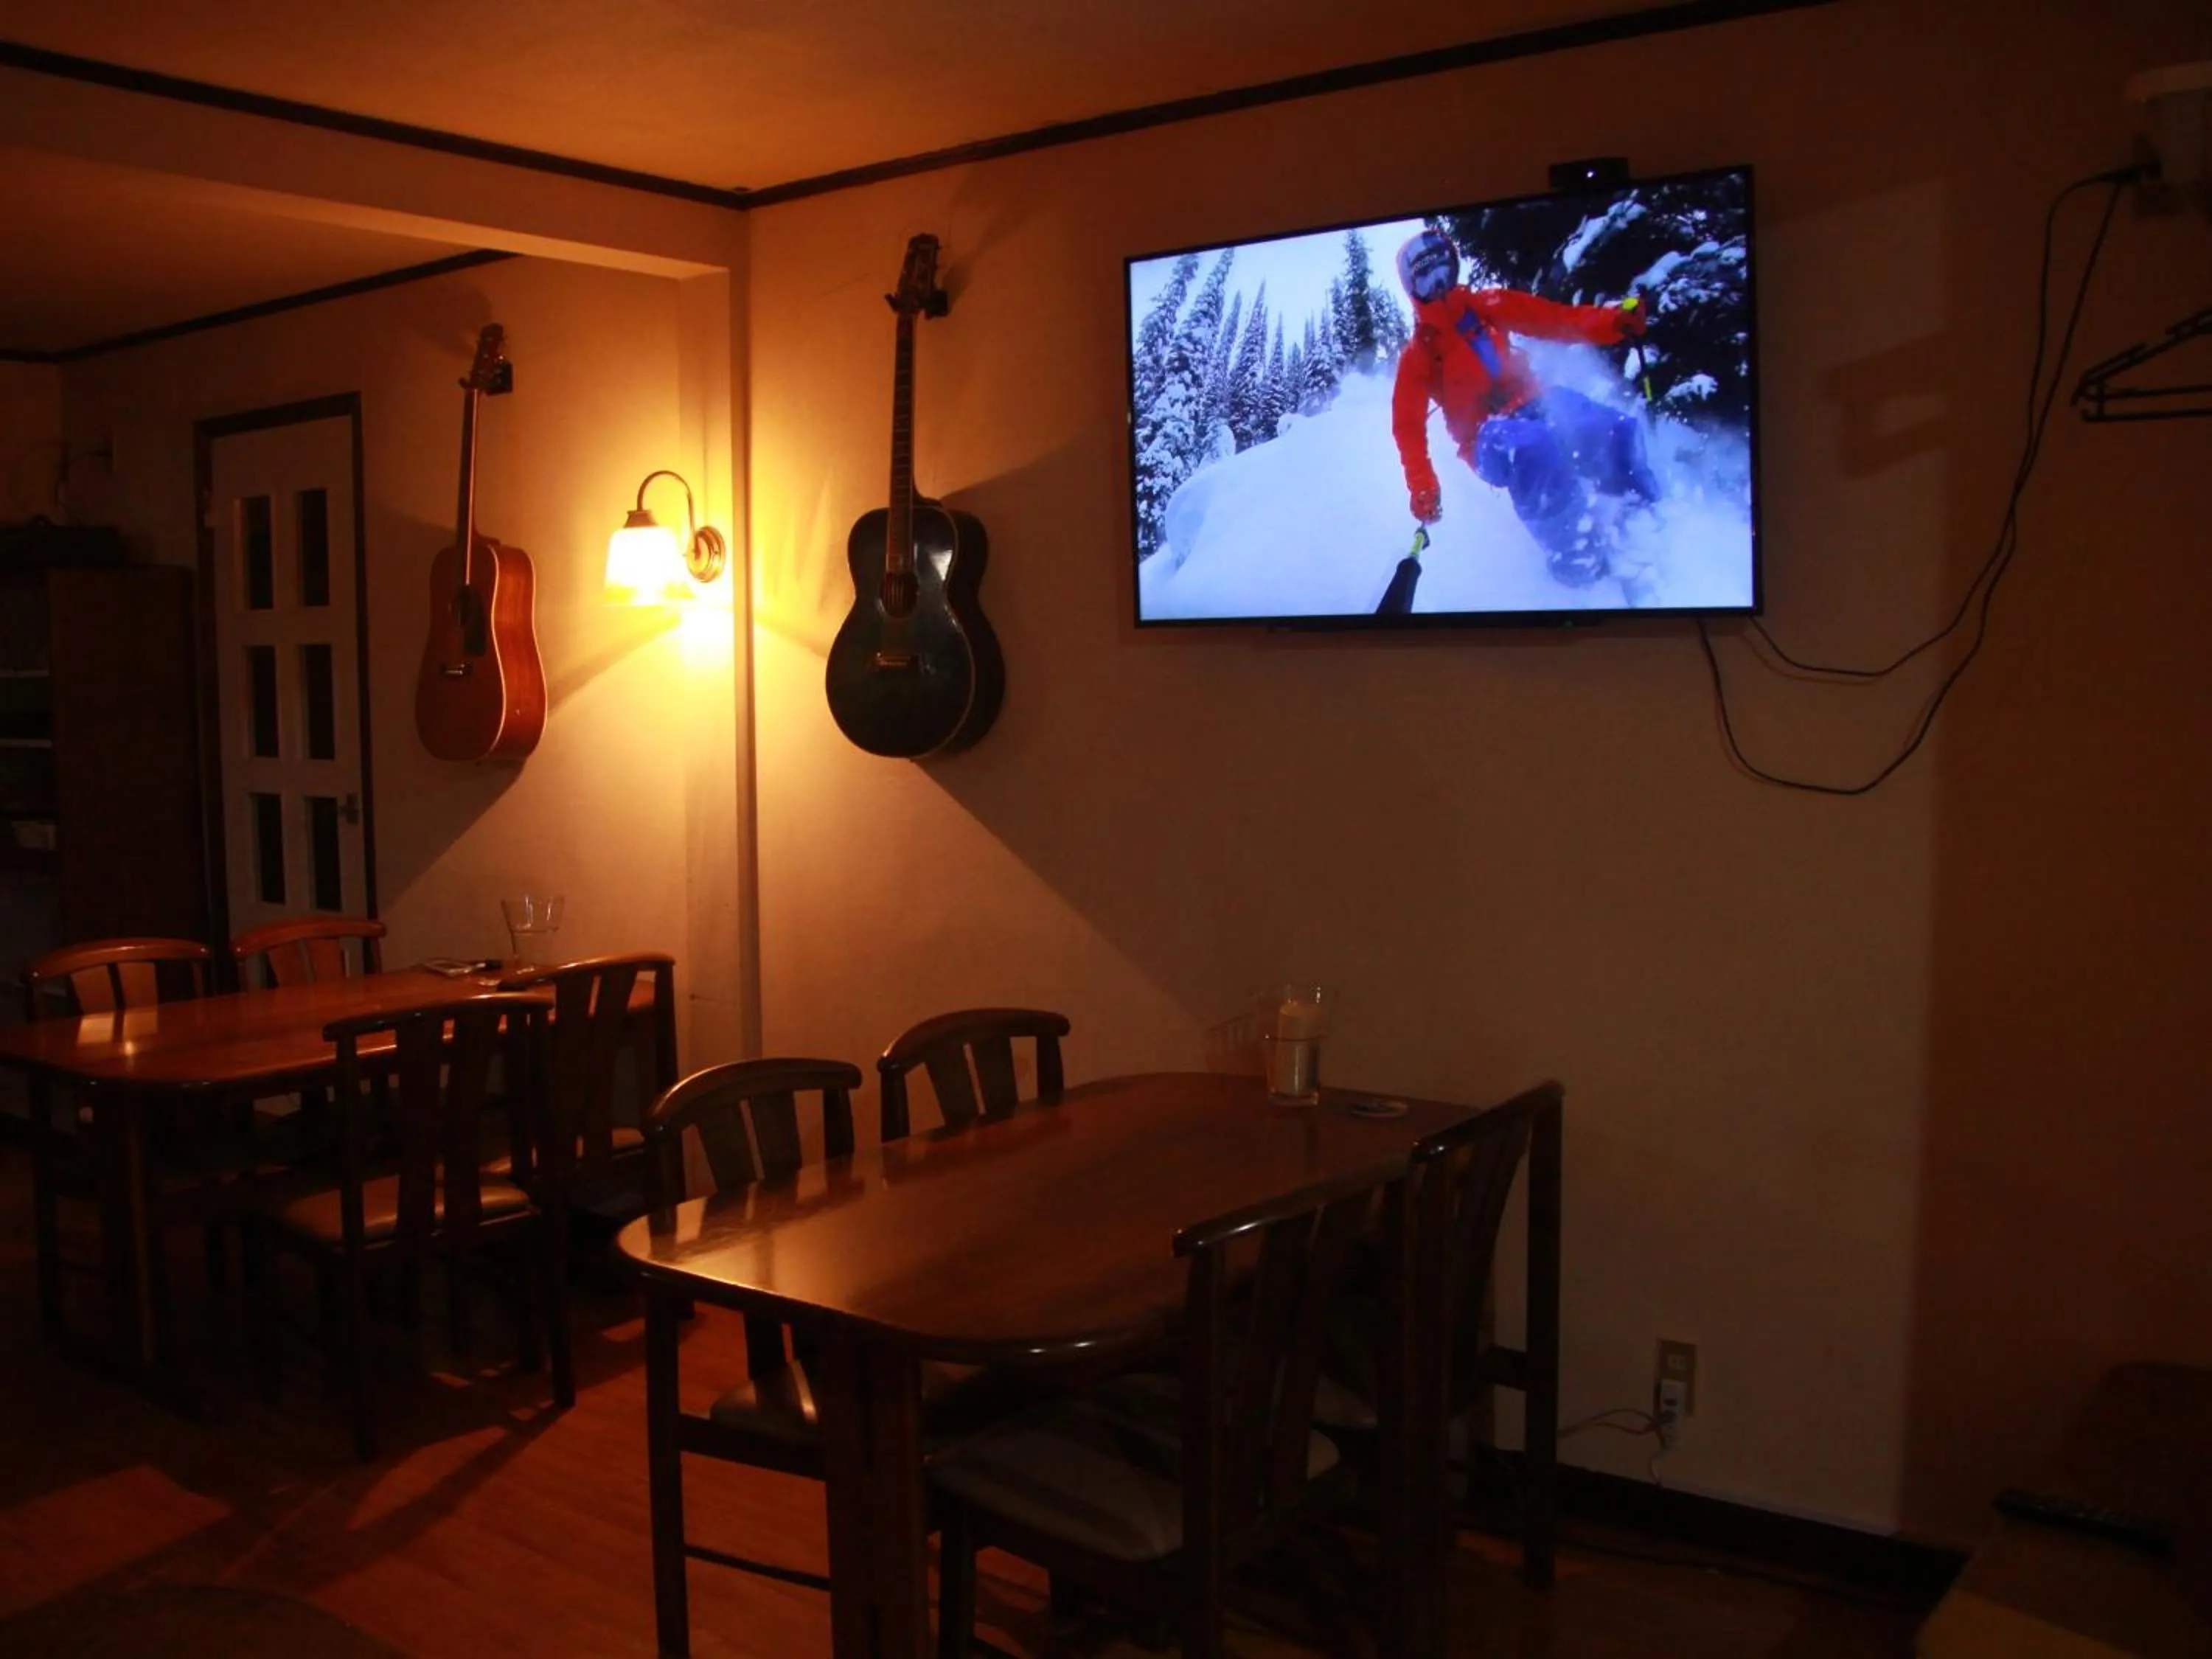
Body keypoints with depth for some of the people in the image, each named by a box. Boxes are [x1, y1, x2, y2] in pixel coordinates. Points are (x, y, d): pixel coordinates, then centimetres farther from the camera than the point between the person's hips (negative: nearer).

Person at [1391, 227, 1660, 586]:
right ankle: (1580, 568, -36)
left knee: (1617, 431, -25)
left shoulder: (1486, 306, 13)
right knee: (1535, 448, -40)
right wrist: (1422, 489, -19)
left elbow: (1552, 319, 4)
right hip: (1489, 438, -4)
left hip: (1536, 405, 4)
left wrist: (1611, 322, -15)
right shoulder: (1417, 355, 4)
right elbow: (1408, 425, -3)